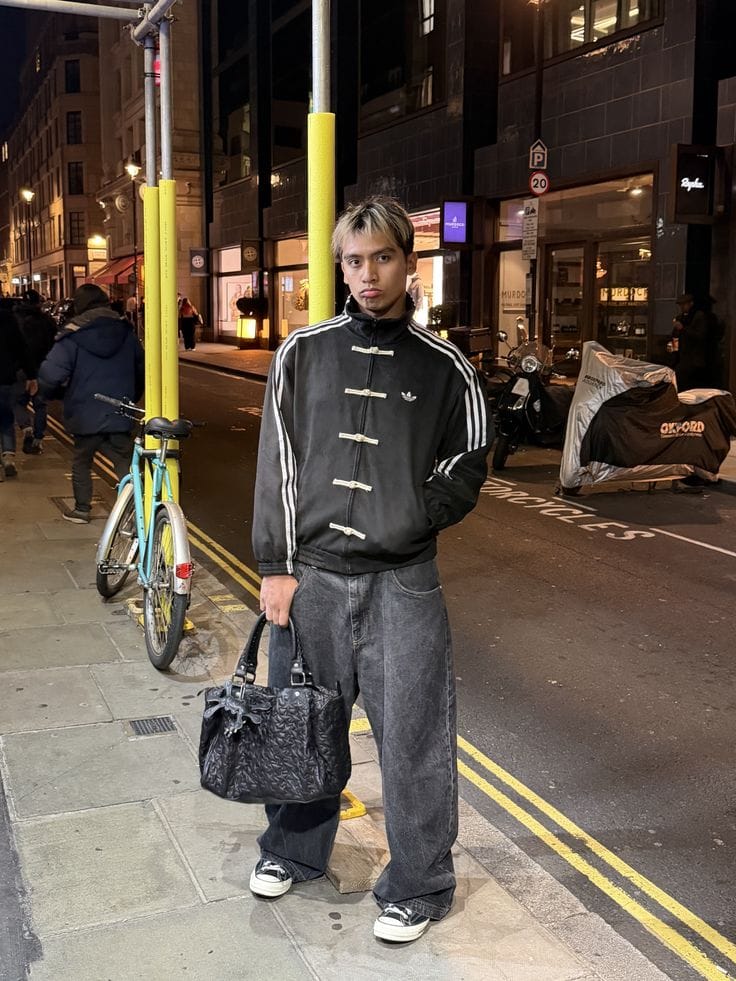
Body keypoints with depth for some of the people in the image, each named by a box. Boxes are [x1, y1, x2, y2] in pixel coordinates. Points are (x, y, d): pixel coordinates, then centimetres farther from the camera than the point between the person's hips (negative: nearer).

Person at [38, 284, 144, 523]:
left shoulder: (72, 337, -10)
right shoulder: (126, 332, 4)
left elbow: (50, 375, -18)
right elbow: (141, 367, 15)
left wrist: (52, 393, 4)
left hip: (86, 415, -2)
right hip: (120, 414, 3)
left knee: (81, 462, 15)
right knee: (124, 461, 7)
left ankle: (82, 509, 25)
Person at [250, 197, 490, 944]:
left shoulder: (443, 367, 1)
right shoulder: (303, 353, 3)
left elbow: (467, 468, 6)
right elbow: (278, 462, 2)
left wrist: (410, 521, -10)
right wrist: (276, 566, -1)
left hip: (402, 582, -1)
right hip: (311, 573, 2)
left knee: (412, 736, 2)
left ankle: (418, 886, 21)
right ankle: (294, 850, 37)